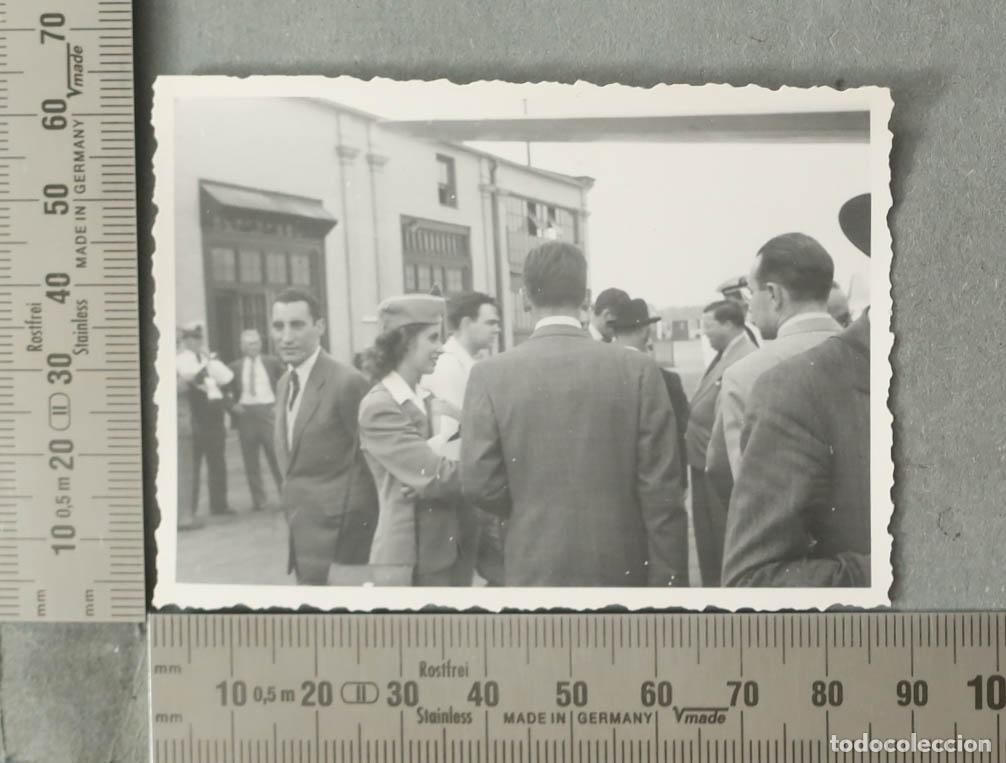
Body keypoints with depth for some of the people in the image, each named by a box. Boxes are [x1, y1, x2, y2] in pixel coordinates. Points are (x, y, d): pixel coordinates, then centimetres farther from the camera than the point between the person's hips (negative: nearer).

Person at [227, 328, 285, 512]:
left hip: (269, 411, -1)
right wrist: (233, 405, -5)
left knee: (276, 454, -2)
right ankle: (258, 499, 11)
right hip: (245, 413, 1)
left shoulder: (272, 362, 6)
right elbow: (226, 391, 12)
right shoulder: (235, 367, 6)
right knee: (250, 460, 3)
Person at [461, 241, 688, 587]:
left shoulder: (490, 375, -7)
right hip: (622, 566, 1)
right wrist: (668, 580, 0)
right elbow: (661, 492, -7)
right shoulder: (638, 370, -6)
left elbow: (480, 483, -8)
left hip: (536, 567, 0)